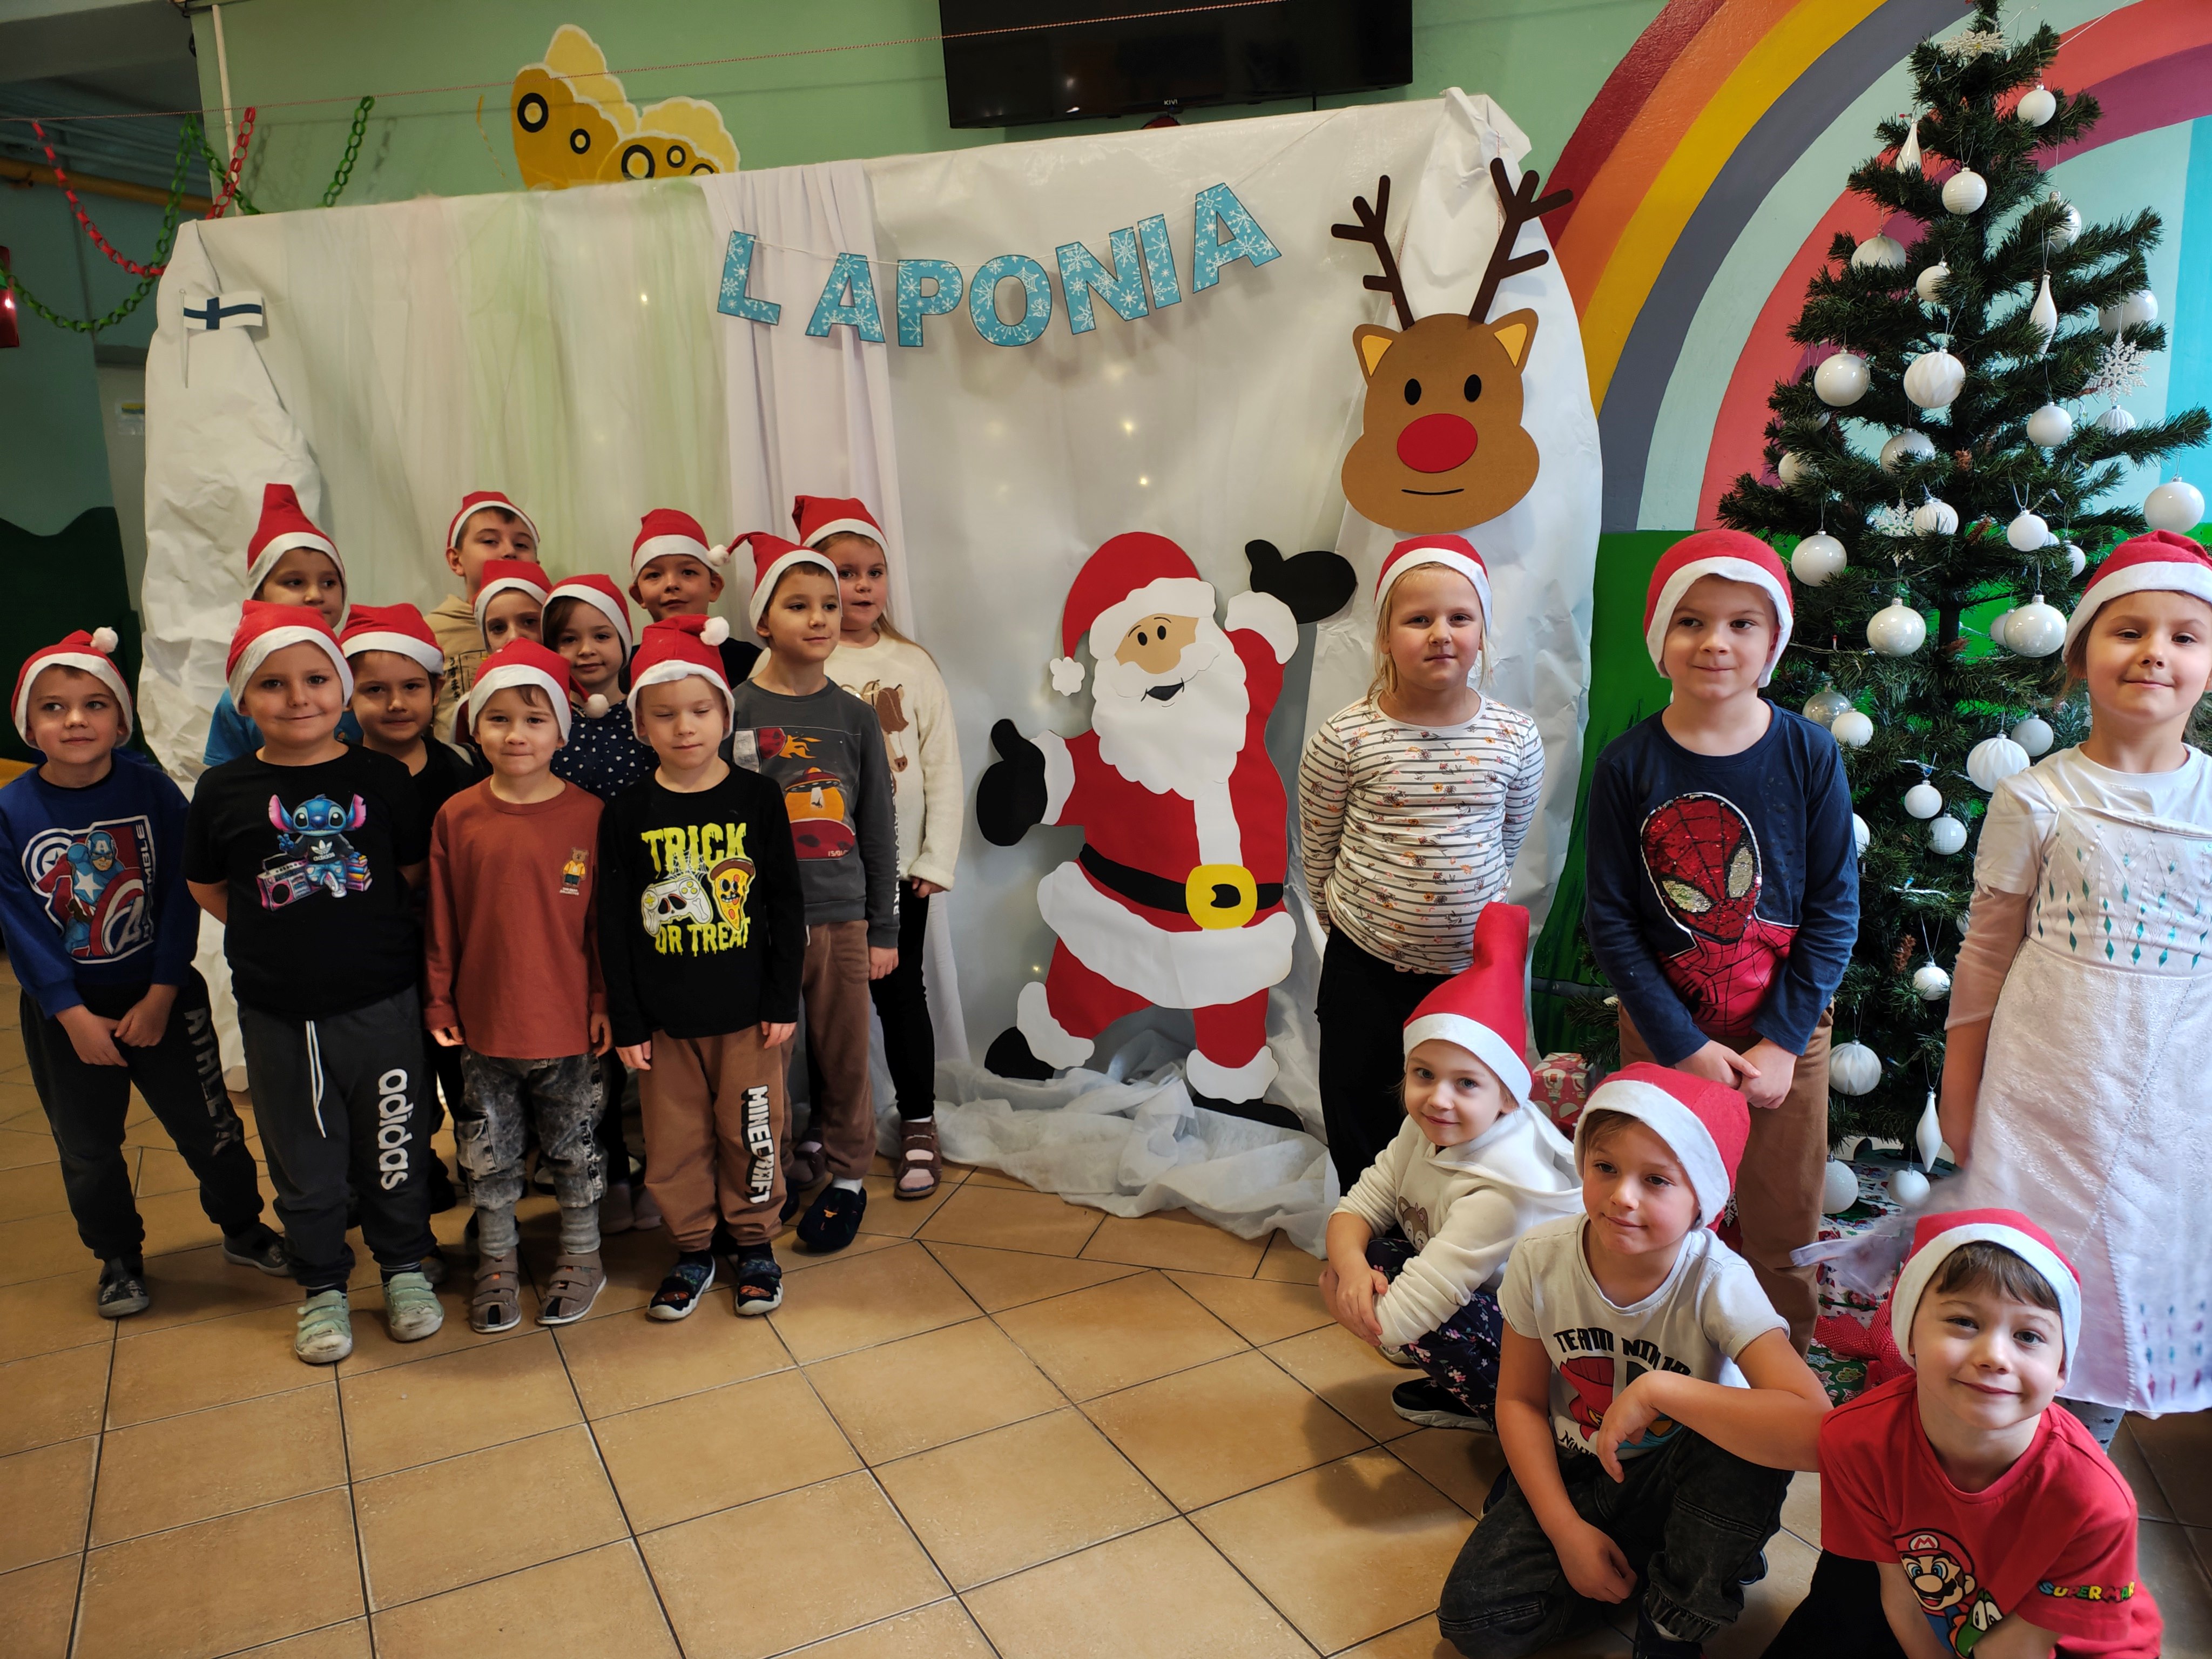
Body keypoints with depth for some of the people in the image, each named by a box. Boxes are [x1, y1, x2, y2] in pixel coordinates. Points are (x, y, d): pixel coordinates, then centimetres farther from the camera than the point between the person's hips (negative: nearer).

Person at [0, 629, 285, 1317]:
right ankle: (118, 1258, 34)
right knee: (87, 1149, 14)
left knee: (209, 1127, 9)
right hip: (65, 1011, 1)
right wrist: (73, 1014, -12)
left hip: (160, 996, -1)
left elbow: (181, 898, -9)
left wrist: (161, 994, -13)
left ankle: (243, 1230, 31)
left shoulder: (152, 791, -11)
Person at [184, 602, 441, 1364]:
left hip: (381, 1005, -1)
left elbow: (414, 874, 5)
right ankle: (323, 1286, 34)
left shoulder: (382, 777, -6)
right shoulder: (223, 789, -4)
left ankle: (404, 1266, 35)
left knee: (393, 1148, 13)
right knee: (303, 1161, 15)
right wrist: (282, 939, 2)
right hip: (278, 1014, 1)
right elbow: (207, 887, 8)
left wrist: (367, 933, 0)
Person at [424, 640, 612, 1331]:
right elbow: (441, 919, 2)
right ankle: (497, 1256, 35)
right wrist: (439, 1000, 3)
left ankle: (581, 1253, 33)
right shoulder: (457, 818, -5)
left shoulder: (588, 815, -8)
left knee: (575, 1143, 15)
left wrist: (605, 1001, -2)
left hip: (567, 1021, -1)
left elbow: (605, 917, -3)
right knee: (488, 1149, 15)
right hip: (483, 1021, 2)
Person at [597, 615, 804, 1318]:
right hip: (664, 1017, 1)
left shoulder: (757, 798, -4)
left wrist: (783, 1001, -3)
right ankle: (693, 1250, 28)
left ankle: (755, 1241, 29)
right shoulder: (626, 815, -3)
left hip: (747, 1011, -1)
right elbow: (614, 925, -1)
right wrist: (626, 1021, -2)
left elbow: (787, 906, -1)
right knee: (675, 1141, 10)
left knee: (750, 1132, 9)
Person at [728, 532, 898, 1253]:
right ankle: (782, 1163, 25)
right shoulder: (736, 711, -2)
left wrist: (884, 929, 7)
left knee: (845, 1054, 8)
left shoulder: (855, 716, 4)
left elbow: (877, 829, 8)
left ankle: (846, 1173, 26)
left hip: (841, 915, 2)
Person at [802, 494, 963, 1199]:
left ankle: (918, 1126, 23)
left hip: (898, 864, 1)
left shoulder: (913, 664, 2)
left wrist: (937, 859, -3)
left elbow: (943, 766, 2)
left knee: (900, 990, 8)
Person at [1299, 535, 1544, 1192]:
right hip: (1366, 966, -1)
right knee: (1359, 1124, 14)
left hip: (1475, 962, 1)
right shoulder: (1346, 738, -13)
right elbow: (1317, 849, 0)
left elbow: (1508, 839, 8)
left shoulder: (1515, 737, -7)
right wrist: (1347, 917, 8)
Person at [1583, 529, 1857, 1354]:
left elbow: (1835, 907, -4)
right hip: (1662, 1032, 0)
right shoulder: (1628, 765, -9)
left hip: (1785, 1033, 1)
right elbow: (1610, 920, -6)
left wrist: (1781, 1040, -10)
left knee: (1783, 1236, 14)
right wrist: (1684, 1046, -11)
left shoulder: (1808, 754, -8)